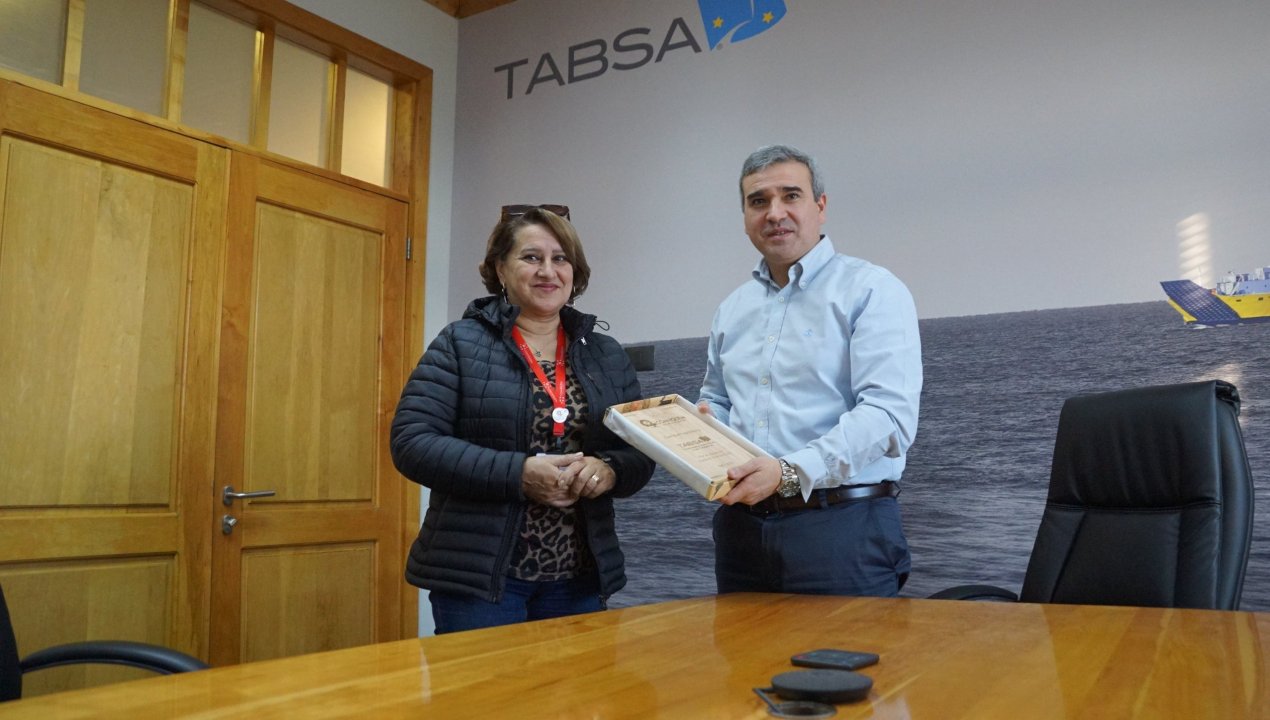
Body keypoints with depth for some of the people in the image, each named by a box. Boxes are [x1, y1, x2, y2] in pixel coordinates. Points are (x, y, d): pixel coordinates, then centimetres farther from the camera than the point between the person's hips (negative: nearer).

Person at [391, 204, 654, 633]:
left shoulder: (607, 356, 10)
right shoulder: (461, 343, -2)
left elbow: (642, 456, 10)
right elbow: (412, 443, -10)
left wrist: (609, 470, -14)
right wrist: (518, 474, -20)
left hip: (580, 579, 4)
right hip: (477, 577, -3)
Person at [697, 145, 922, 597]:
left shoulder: (871, 291, -6)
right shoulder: (731, 309, 15)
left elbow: (890, 415, -17)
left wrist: (789, 472, -25)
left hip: (841, 525, -5)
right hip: (741, 524, 6)